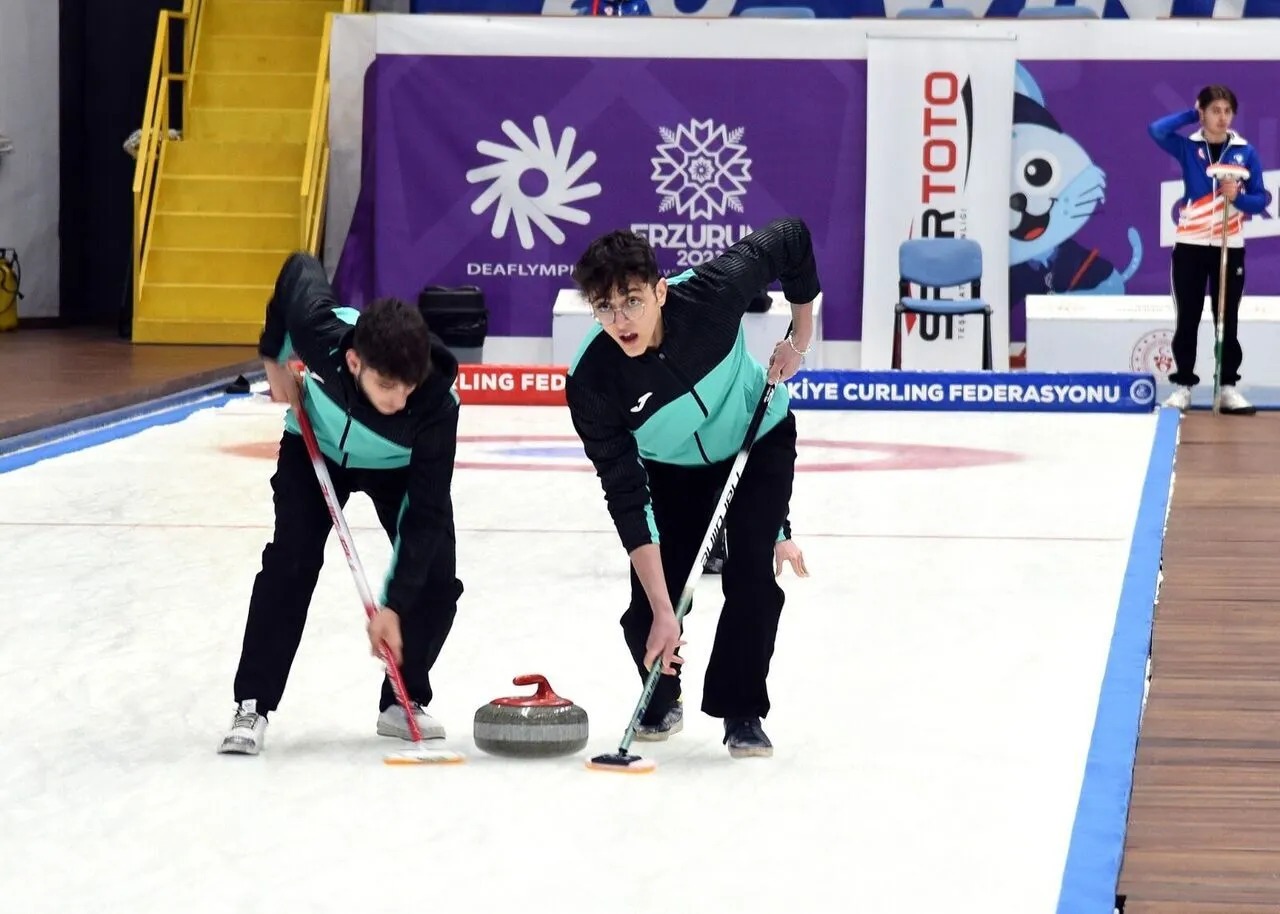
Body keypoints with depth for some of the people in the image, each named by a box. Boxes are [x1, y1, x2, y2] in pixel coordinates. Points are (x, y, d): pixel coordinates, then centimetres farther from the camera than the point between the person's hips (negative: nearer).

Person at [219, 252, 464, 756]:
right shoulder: (320, 334, -41)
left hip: (398, 467, 0)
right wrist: (275, 356, -8)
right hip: (316, 445, 0)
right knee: (291, 559, -17)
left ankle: (403, 703, 9)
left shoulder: (437, 406, -41)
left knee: (436, 578, -12)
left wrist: (393, 605, -34)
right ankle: (252, 705, -11)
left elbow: (425, 513, -33)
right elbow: (299, 269, -17)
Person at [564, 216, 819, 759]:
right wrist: (662, 611, -36)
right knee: (649, 607, -8)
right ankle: (661, 701, 24)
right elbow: (627, 500, -32)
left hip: (759, 439, 0)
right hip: (671, 467, 0)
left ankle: (741, 712, 3)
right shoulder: (590, 383, -34)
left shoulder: (711, 291, -36)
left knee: (750, 577, -17)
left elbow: (792, 239, -17)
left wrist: (800, 338, -11)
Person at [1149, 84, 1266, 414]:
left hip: (1230, 247, 1)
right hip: (1190, 245, -1)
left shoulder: (1246, 152, 2)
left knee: (1227, 320, 5)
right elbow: (1157, 130, -18)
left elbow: (1260, 200, 5)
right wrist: (1192, 115, -7)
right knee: (1187, 320, 3)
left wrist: (1238, 197, -16)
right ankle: (1183, 385, 9)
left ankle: (1229, 387, 9)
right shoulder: (1188, 148, -1)